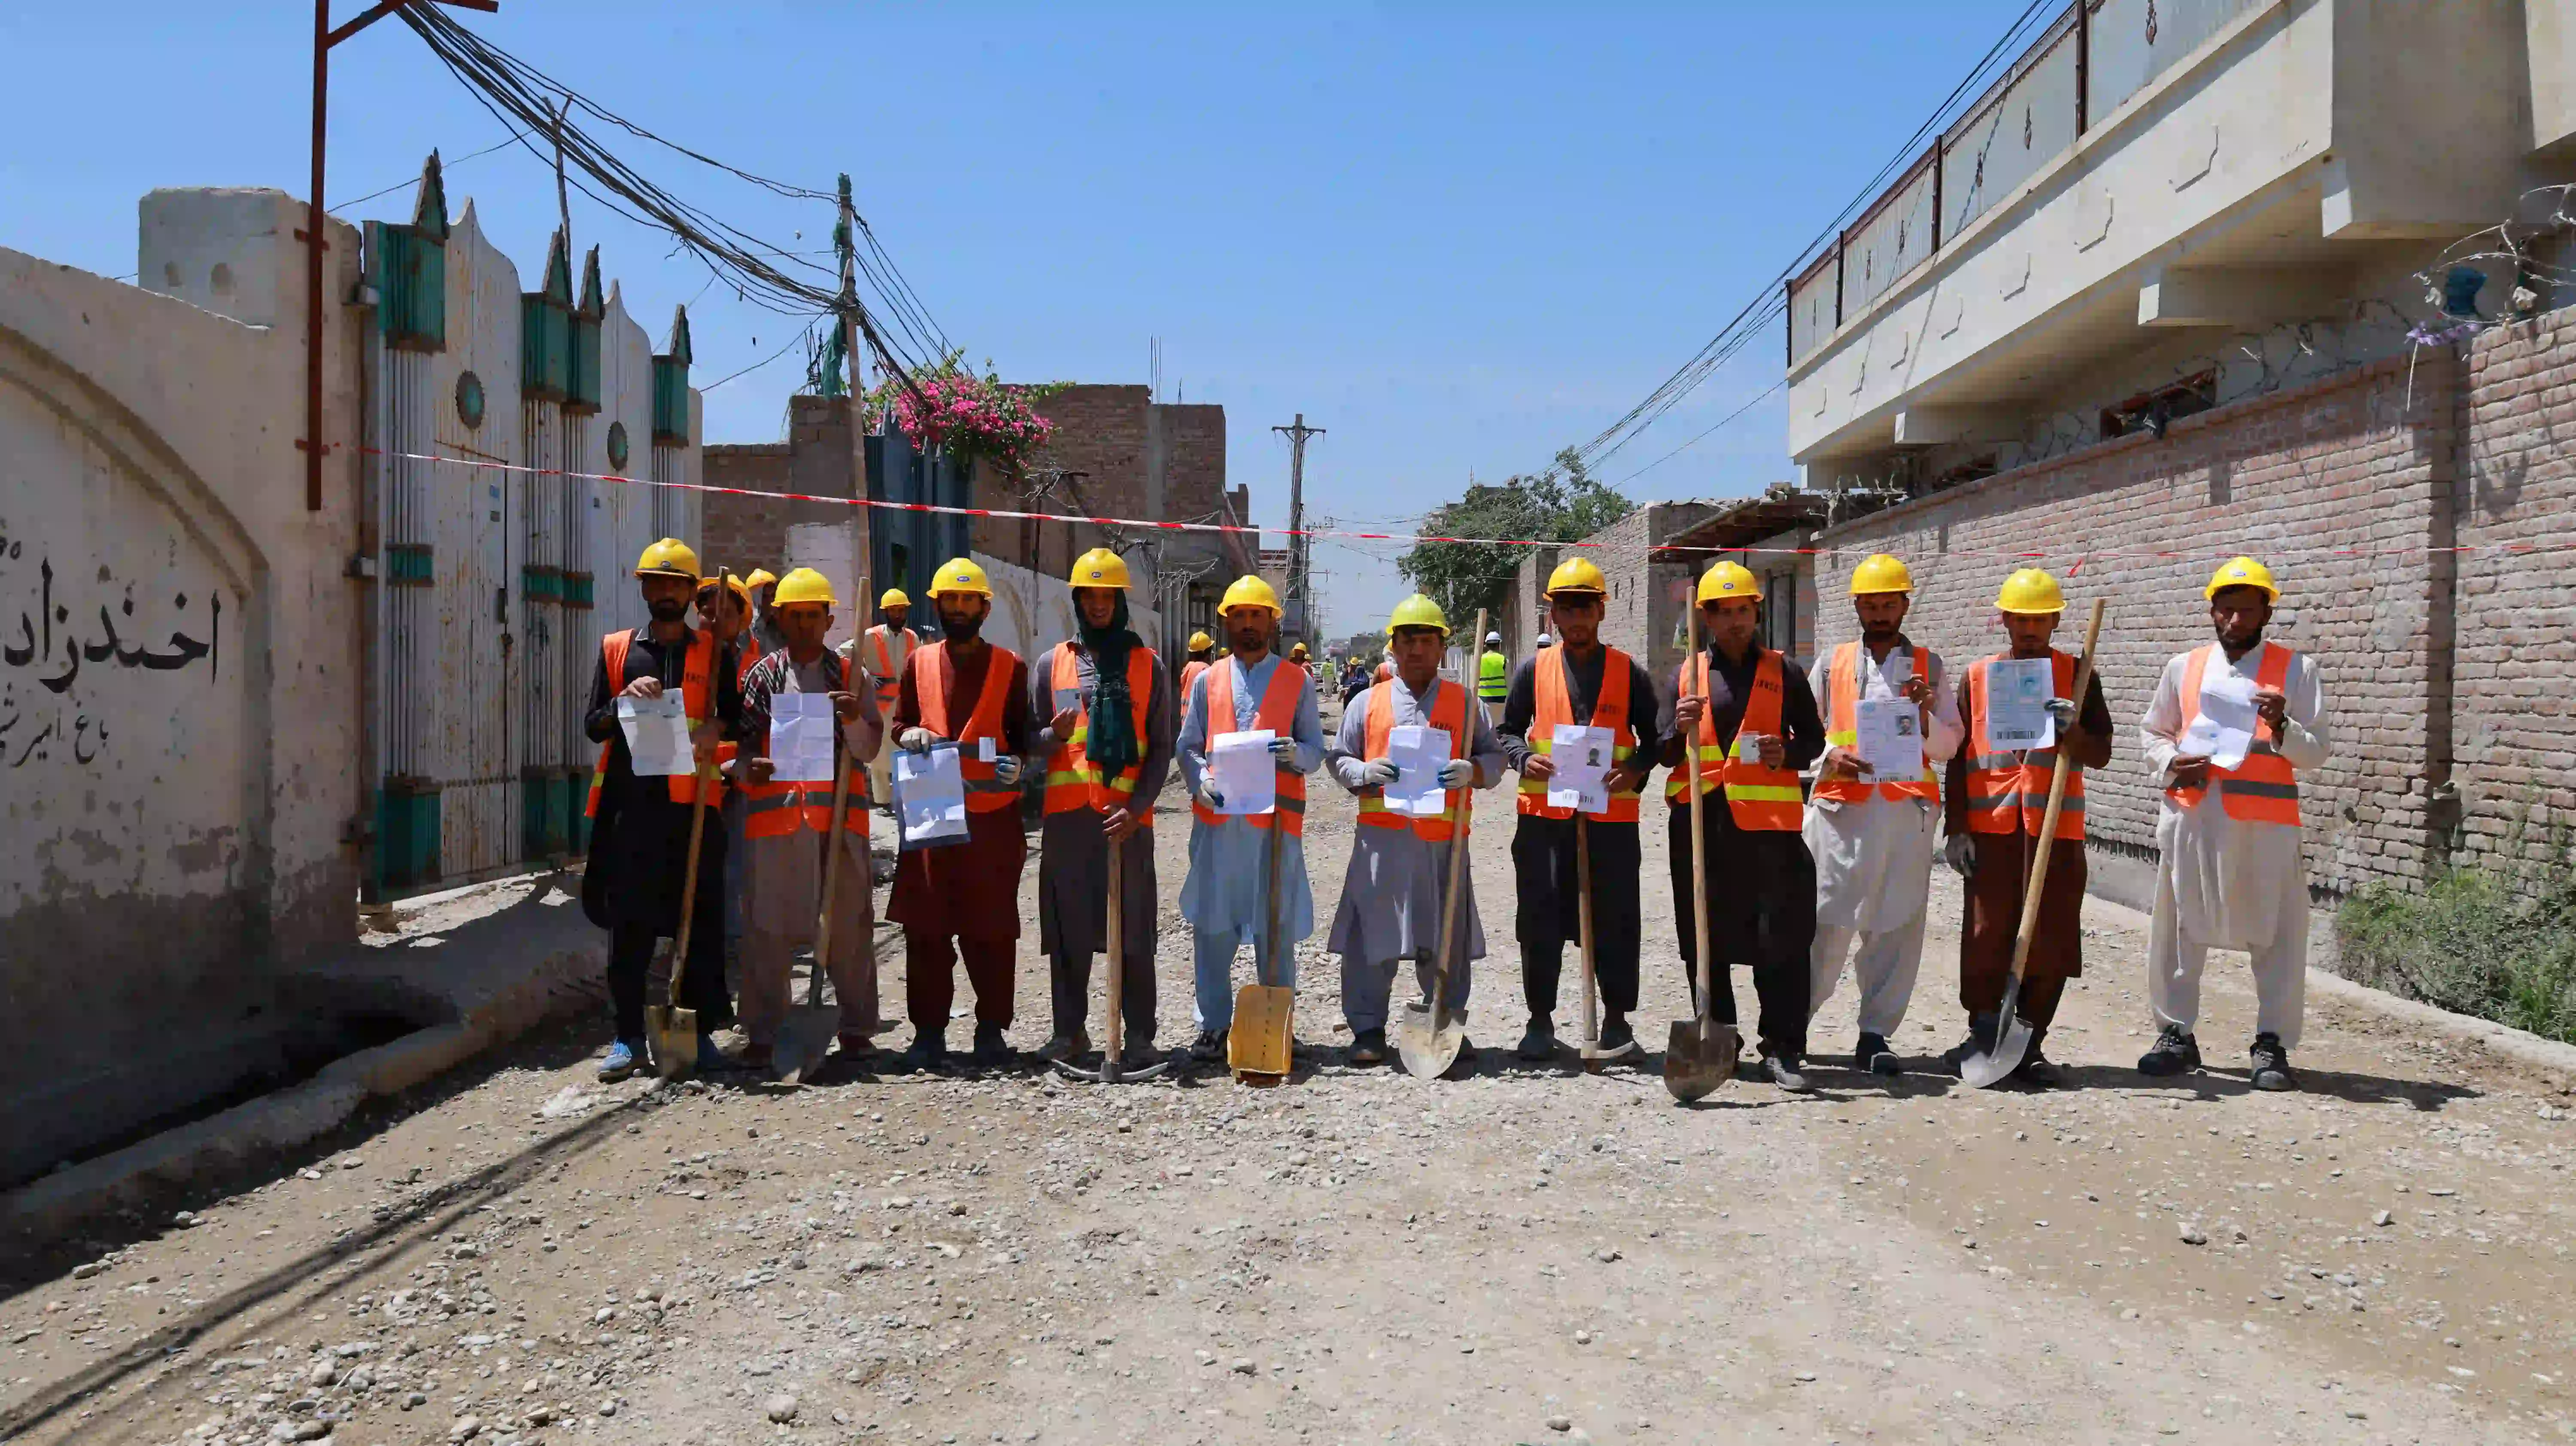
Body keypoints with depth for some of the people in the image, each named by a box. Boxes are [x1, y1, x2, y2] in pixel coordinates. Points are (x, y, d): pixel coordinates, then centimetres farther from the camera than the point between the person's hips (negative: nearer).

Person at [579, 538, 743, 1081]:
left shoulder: (716, 653, 10)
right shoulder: (617, 649, 12)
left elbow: (739, 719, 11)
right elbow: (593, 727, 9)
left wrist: (717, 727, -11)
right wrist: (624, 701, -10)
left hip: (694, 801, 0)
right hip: (631, 799, 1)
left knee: (700, 918, 2)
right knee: (629, 923, 1)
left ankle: (701, 1028, 11)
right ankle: (628, 1036, 7)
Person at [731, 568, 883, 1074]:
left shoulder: (849, 674, 11)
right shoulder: (760, 676, 11)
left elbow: (869, 750, 7)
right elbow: (738, 742, 8)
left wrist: (855, 719, -14)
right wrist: (747, 768, -13)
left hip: (839, 812, 0)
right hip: (775, 810, 0)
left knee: (849, 922, 4)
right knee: (768, 924, 0)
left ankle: (855, 1026, 14)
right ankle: (762, 1034, 7)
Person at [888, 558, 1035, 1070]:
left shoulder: (1010, 667, 6)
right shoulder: (919, 662, 12)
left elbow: (1023, 733, 9)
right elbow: (899, 725, 17)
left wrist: (1016, 760, -13)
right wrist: (910, 735, -6)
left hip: (993, 815, -2)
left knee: (991, 929, 2)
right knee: (925, 929, 2)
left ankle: (991, 1031, 13)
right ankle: (929, 1032, 11)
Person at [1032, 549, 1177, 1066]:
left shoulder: (1148, 665, 8)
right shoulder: (1052, 664, 11)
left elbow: (1162, 748, 4)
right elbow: (1031, 744, 10)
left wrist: (1137, 808, -9)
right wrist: (1054, 736, -14)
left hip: (1127, 816, -1)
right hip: (1067, 812, 2)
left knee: (1133, 929, 0)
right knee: (1068, 926, 5)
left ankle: (1140, 1033, 7)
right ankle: (1070, 1028, 16)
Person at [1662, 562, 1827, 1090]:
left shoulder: (1784, 673, 9)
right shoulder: (1687, 674, 13)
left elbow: (1815, 739, 12)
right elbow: (1665, 753, 11)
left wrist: (1787, 755, -9)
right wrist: (1683, 729, -11)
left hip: (1768, 821, -2)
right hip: (1700, 822, 2)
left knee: (1781, 938, -6)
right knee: (1706, 939, 7)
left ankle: (1783, 1049, 0)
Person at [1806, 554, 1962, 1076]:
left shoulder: (1928, 666, 14)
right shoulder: (1832, 664, 15)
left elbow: (1949, 746, 10)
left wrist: (1924, 713, -9)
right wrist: (1828, 757, -7)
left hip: (1907, 809, 1)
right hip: (1841, 808, -1)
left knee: (1897, 926, 0)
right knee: (1826, 922, -4)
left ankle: (1876, 1035, 7)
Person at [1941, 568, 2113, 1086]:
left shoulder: (2078, 676, 8)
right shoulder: (1978, 676, 10)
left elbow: (2100, 754, 6)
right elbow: (1957, 756, 9)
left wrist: (2072, 730, -15)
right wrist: (1955, 828, 3)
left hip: (2056, 827, 0)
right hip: (1991, 826, 0)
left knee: (2049, 939, 0)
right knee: (1987, 934, -1)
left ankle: (2028, 1043, 10)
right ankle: (1983, 1035, 13)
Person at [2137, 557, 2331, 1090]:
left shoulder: (2296, 670, 5)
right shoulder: (2184, 668, 12)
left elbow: (2314, 754, 1)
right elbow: (2151, 733, 18)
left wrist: (2282, 727, -18)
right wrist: (2171, 763, -2)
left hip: (2265, 823, -2)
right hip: (2190, 816, 2)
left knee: (2276, 933, -1)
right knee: (2177, 928, 7)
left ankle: (2273, 1045, 8)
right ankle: (2176, 1035, 18)